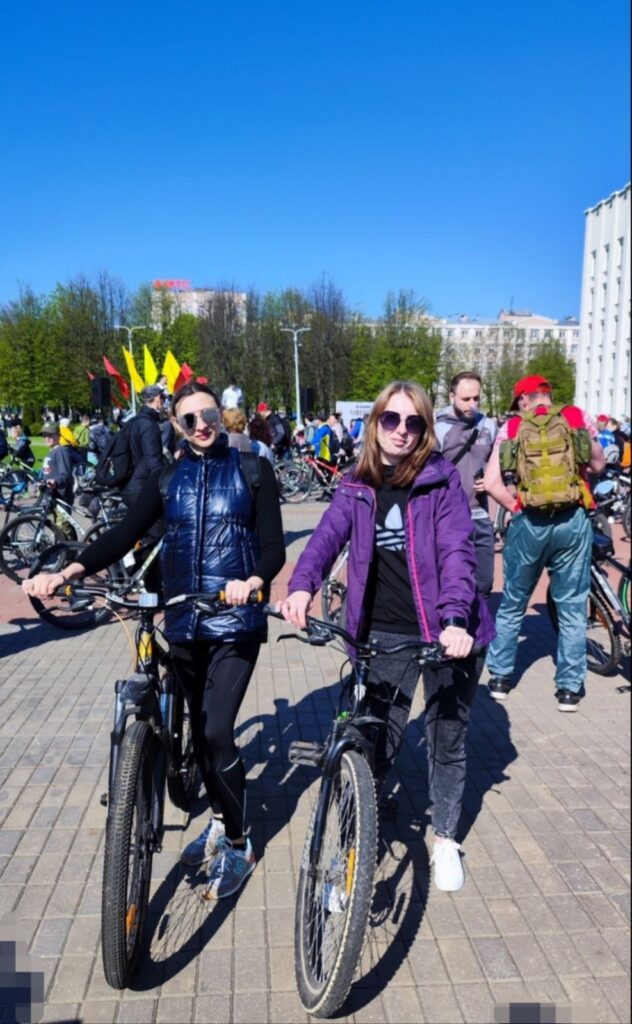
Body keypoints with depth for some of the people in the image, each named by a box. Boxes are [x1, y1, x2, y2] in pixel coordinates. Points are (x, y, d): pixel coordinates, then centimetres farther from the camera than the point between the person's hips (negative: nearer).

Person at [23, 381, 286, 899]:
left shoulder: (252, 469, -1)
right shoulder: (168, 478, 8)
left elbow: (274, 546, -8)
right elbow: (125, 534, 0)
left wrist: (252, 582, -30)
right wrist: (67, 572, -16)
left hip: (236, 621, -4)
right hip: (184, 621, 4)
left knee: (217, 731, -10)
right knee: (200, 729, 15)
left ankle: (238, 844, 11)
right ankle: (221, 820, 37)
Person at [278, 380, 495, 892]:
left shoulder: (442, 480, -6)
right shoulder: (356, 487, 3)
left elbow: (457, 551, -16)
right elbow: (328, 536, -12)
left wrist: (456, 619, -31)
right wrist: (302, 585, -32)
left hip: (445, 632, -1)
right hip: (383, 633, 2)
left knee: (448, 740, 12)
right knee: (377, 739, 8)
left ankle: (445, 839, 34)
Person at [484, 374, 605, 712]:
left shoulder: (511, 427, 3)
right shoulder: (578, 417, 4)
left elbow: (491, 482, -7)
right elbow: (598, 465, 14)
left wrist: (516, 507, 3)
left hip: (528, 522, 0)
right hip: (573, 520, 0)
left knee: (512, 603, 16)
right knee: (572, 607, 11)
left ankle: (500, 678, 25)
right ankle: (569, 688, 17)